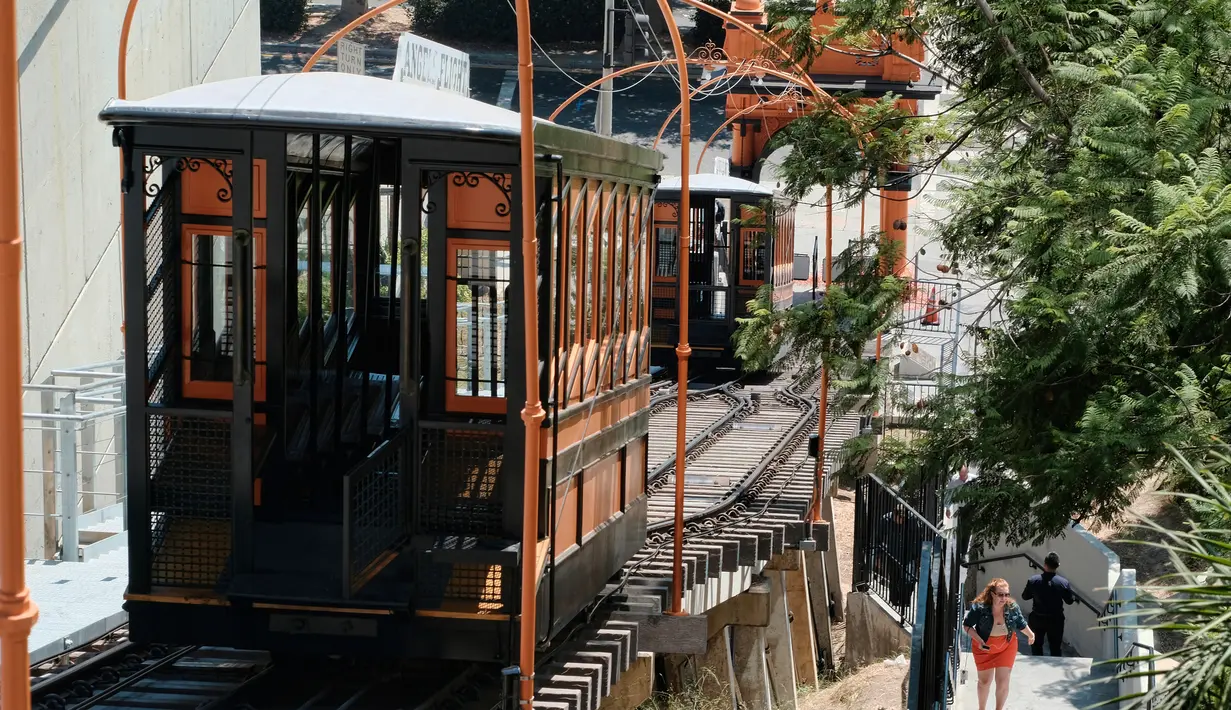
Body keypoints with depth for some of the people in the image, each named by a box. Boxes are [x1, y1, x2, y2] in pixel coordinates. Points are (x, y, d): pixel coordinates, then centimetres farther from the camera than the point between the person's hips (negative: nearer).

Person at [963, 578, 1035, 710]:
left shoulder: (1013, 607, -15)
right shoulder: (979, 607, -24)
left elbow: (1021, 624, 6)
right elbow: (967, 625, -13)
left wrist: (1030, 634, 6)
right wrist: (978, 640, -23)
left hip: (1006, 648, 1)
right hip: (984, 648, -1)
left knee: (1003, 682, -3)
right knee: (985, 681, 14)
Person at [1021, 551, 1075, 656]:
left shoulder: (1033, 581, -15)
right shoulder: (1064, 583, -16)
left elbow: (1025, 596, -2)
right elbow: (1069, 601, -5)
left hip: (1037, 619, 0)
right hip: (1056, 620, 0)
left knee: (1036, 647, 17)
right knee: (1055, 648, 14)